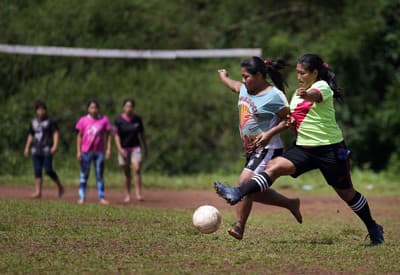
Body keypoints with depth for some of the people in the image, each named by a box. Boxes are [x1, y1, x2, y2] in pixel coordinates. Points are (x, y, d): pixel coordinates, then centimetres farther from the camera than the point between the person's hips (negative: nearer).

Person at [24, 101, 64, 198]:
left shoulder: (50, 122, 1)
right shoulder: (33, 122, 16)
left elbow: (56, 133, -5)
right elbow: (30, 135, 25)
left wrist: (55, 146, -17)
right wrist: (27, 148, 18)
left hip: (47, 150, -5)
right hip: (36, 150, 5)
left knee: (48, 170, -12)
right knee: (37, 171, 0)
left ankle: (60, 186, 7)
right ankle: (38, 191, 0)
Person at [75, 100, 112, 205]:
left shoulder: (104, 119, 0)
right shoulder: (83, 120, -2)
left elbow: (108, 134, 6)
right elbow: (79, 136, 3)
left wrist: (109, 149, -1)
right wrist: (78, 151, -2)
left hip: (99, 152, 1)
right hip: (86, 152, -1)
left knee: (99, 175, 5)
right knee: (84, 175, 3)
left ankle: (101, 197, 7)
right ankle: (82, 197, 6)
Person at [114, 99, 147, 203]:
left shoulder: (137, 119, 3)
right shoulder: (118, 120, -5)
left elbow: (141, 134, 12)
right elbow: (116, 135, -8)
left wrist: (145, 148, 14)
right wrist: (119, 148, -18)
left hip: (135, 148, 1)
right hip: (124, 149, -1)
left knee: (137, 169, -16)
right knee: (127, 173, 4)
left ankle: (138, 194, -20)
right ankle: (128, 195, 14)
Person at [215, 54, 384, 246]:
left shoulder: (322, 86, -11)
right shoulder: (298, 93, 13)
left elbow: (316, 95, -36)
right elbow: (296, 120, 25)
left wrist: (306, 95, -59)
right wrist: (291, 122, 2)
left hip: (331, 149, -6)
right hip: (304, 148, 6)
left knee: (346, 193, 5)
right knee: (274, 167, -16)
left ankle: (373, 229, 24)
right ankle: (238, 194, -31)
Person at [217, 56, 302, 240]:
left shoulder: (274, 96, -15)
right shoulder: (245, 90, 10)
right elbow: (233, 86, 34)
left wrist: (270, 134, -23)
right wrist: (224, 77, 52)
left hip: (267, 149, -9)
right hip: (251, 150, 9)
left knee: (245, 183, -22)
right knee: (254, 191, 9)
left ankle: (239, 227, -17)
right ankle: (291, 204, 25)